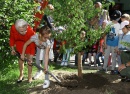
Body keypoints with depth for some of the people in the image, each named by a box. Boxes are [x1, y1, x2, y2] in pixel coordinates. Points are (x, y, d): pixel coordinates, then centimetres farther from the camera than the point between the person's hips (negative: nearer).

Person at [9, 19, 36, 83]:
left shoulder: (31, 32, -41)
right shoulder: (13, 28, -34)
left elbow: (32, 44, -29)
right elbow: (12, 38, -11)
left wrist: (31, 56, -29)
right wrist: (12, 49, -5)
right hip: (19, 43, 2)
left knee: (29, 59, 1)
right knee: (21, 58, 12)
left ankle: (29, 77, 17)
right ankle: (21, 75, 32)